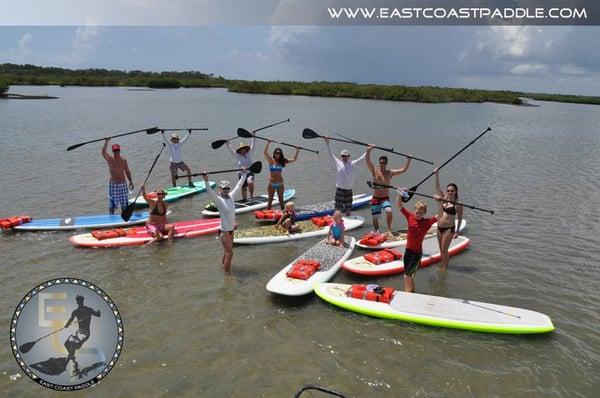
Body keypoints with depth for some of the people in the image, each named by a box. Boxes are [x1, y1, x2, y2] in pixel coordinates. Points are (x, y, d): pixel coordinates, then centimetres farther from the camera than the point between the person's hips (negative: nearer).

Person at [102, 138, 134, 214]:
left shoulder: (124, 160, 7)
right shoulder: (110, 160, -2)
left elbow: (127, 171, 15)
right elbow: (103, 152, -21)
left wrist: (130, 181, 14)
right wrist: (106, 142, -27)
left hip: (123, 184, 3)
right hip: (113, 184, -3)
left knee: (124, 203, 9)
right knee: (112, 203, -1)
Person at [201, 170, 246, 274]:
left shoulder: (231, 196, 3)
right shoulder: (218, 199, -14)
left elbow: (238, 186, 14)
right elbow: (210, 192, -32)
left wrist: (243, 174, 19)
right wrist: (206, 181, -47)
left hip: (231, 229, 7)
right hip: (224, 230, -7)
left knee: (227, 251, 21)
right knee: (229, 253, -6)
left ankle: (223, 265, 40)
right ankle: (227, 273, 2)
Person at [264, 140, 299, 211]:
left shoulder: (282, 162, 4)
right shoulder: (271, 161, -4)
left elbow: (294, 159, 9)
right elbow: (265, 152, -18)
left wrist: (297, 150, 3)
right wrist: (268, 143, -24)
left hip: (280, 184, 2)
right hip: (271, 184, -2)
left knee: (281, 199, 9)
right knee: (270, 199, 5)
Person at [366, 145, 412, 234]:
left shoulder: (390, 172, 1)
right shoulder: (375, 171, -1)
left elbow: (403, 169, -1)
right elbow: (368, 161, -14)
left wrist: (409, 160, -11)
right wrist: (368, 151, -28)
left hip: (385, 198, -1)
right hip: (375, 199, 1)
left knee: (389, 212, -27)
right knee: (375, 218, 7)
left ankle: (389, 230, -11)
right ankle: (377, 233, 28)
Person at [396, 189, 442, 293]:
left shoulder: (427, 222, -10)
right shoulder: (410, 216, -1)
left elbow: (440, 216, -22)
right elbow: (399, 206, -1)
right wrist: (400, 195, -17)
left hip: (417, 253, -5)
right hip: (408, 250, 5)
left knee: (407, 276, -10)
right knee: (408, 276, 16)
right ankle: (411, 292, 33)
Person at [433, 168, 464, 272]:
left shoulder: (458, 204, -10)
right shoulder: (443, 198, 2)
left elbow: (460, 218, -4)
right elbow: (437, 187, -6)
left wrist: (457, 232, -6)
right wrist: (437, 174, -19)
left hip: (449, 228, -5)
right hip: (439, 227, 5)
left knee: (444, 249, 0)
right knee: (441, 249, 16)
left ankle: (445, 266, 17)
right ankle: (442, 262, 34)